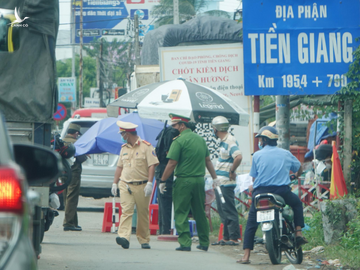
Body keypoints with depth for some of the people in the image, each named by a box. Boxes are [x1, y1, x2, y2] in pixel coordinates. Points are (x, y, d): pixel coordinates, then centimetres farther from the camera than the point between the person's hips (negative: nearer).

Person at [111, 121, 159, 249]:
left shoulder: (146, 146, -2)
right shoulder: (124, 148, 15)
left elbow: (152, 165, -7)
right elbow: (119, 167, 21)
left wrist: (149, 183, -16)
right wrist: (115, 183, 15)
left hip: (142, 185, -3)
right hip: (125, 185, 3)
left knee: (143, 213, 4)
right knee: (126, 211, -12)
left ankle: (144, 240, 15)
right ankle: (124, 237, -25)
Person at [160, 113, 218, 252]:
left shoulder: (179, 141, -11)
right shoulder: (200, 139, 10)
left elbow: (172, 164, -14)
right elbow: (208, 160, 16)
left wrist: (163, 181, -7)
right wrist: (214, 178, 23)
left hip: (184, 181, -6)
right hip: (200, 180, 6)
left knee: (181, 213, -1)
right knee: (200, 213, 14)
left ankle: (185, 243, -7)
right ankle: (204, 243, 18)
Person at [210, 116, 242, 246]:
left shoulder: (230, 141, -16)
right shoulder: (223, 141, 15)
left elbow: (238, 157, -31)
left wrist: (232, 171, -20)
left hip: (226, 183, -10)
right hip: (220, 183, 10)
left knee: (228, 210, -8)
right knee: (223, 211, 13)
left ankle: (234, 238, -6)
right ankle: (226, 237, 19)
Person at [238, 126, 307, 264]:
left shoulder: (257, 155, 4)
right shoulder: (286, 154, 12)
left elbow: (254, 177, 5)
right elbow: (299, 167, 29)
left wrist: (253, 187, 27)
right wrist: (296, 175, 52)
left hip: (261, 191, -1)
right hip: (282, 190, 1)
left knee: (251, 224, 8)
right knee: (297, 203, 32)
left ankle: (246, 255, -1)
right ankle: (298, 232, 15)